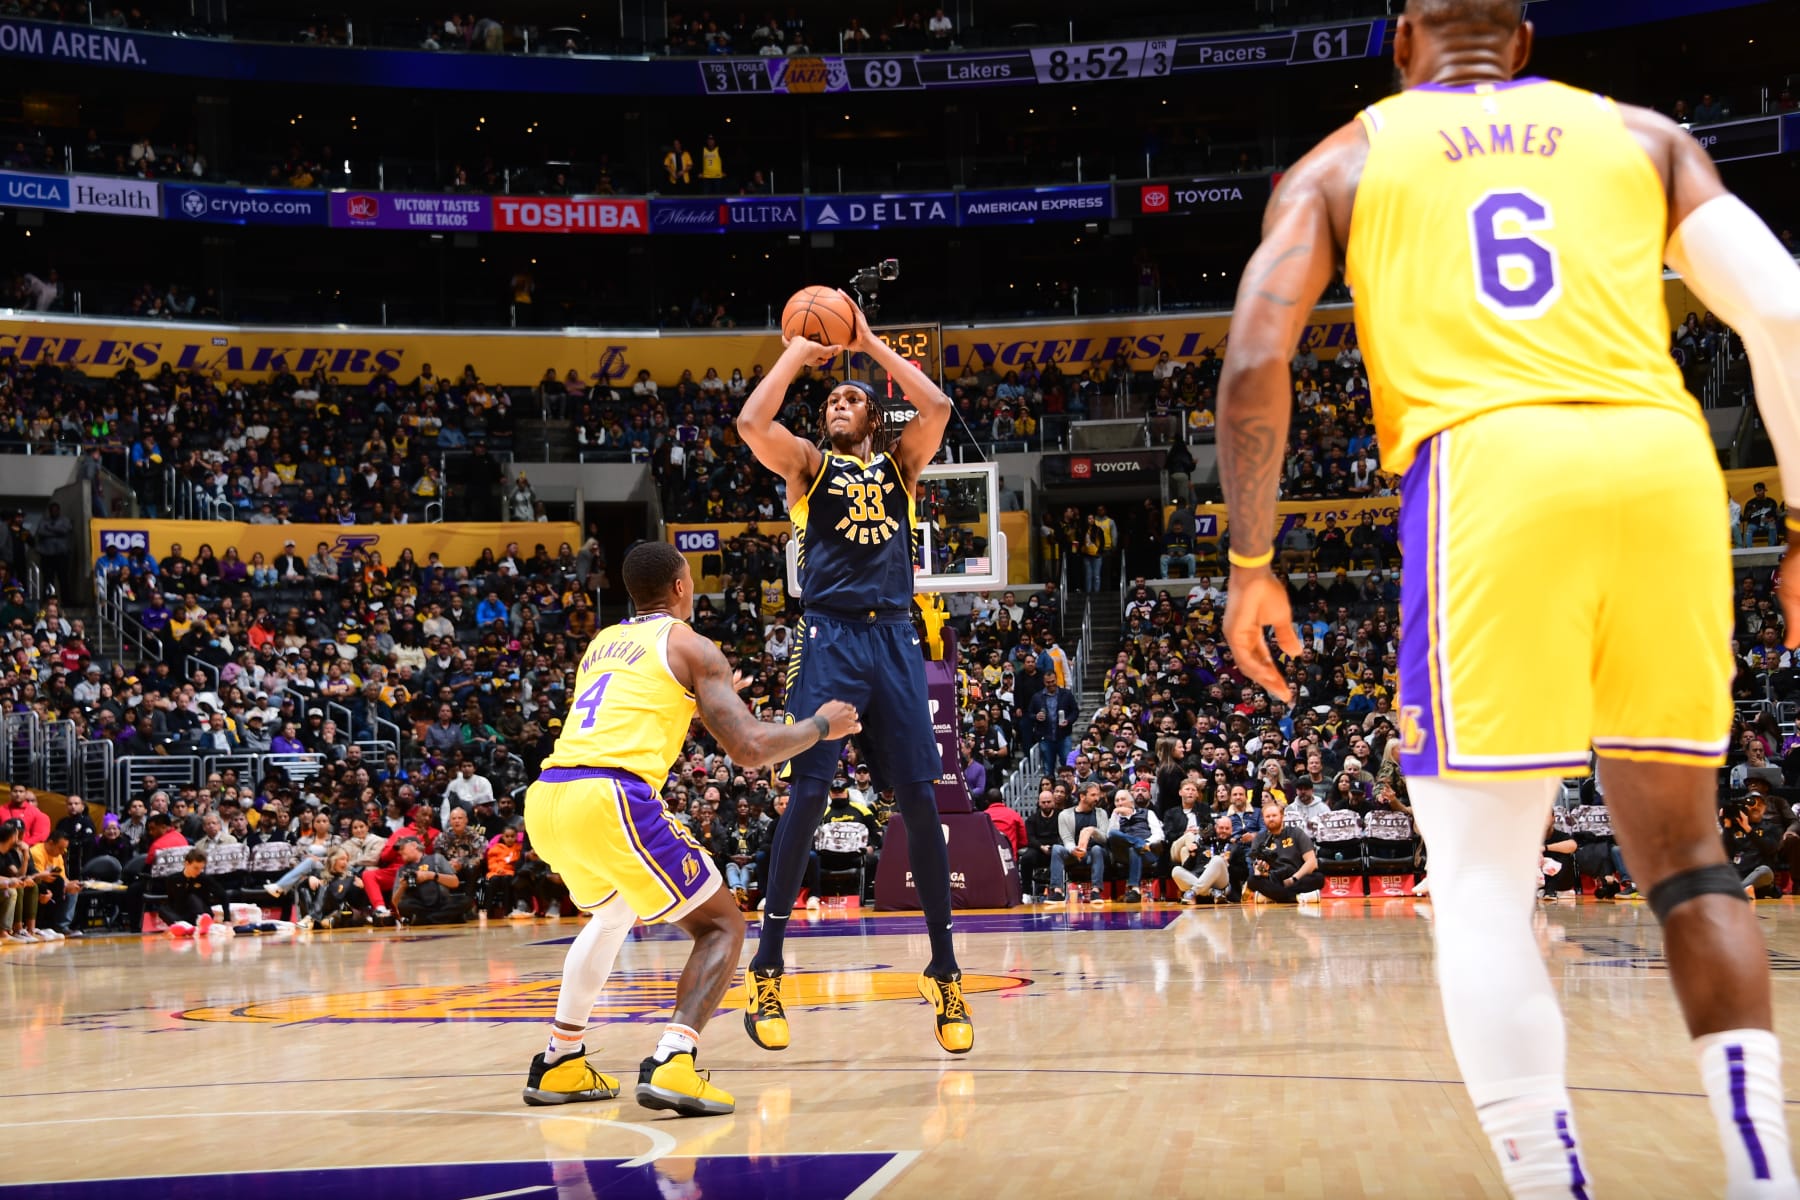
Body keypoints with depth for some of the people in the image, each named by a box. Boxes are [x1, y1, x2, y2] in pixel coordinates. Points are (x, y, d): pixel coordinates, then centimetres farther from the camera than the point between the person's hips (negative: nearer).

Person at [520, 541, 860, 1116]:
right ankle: (672, 1063, -15)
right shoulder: (691, 645, 9)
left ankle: (558, 1063, 30)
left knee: (613, 912, 35)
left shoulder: (601, 644, 28)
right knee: (722, 927, 7)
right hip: (611, 799, -7)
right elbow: (750, 749, 1)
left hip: (544, 800, 7)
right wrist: (822, 725, 17)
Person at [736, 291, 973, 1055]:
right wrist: (798, 353, 4)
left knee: (920, 800, 0)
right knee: (807, 797, -9)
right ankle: (766, 970, -1)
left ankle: (944, 971, 8)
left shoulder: (899, 463, 18)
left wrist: (871, 344, 7)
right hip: (829, 638, -2)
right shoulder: (807, 463, 12)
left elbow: (937, 407, 0)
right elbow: (752, 423, -7)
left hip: (895, 637, 2)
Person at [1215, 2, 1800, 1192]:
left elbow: (1255, 362, 5)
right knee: (1686, 852, 16)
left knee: (1481, 881, 3)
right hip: (1664, 465, 3)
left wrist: (1252, 563, 13)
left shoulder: (1344, 161, 19)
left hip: (1486, 472, -2)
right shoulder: (1643, 135, 24)